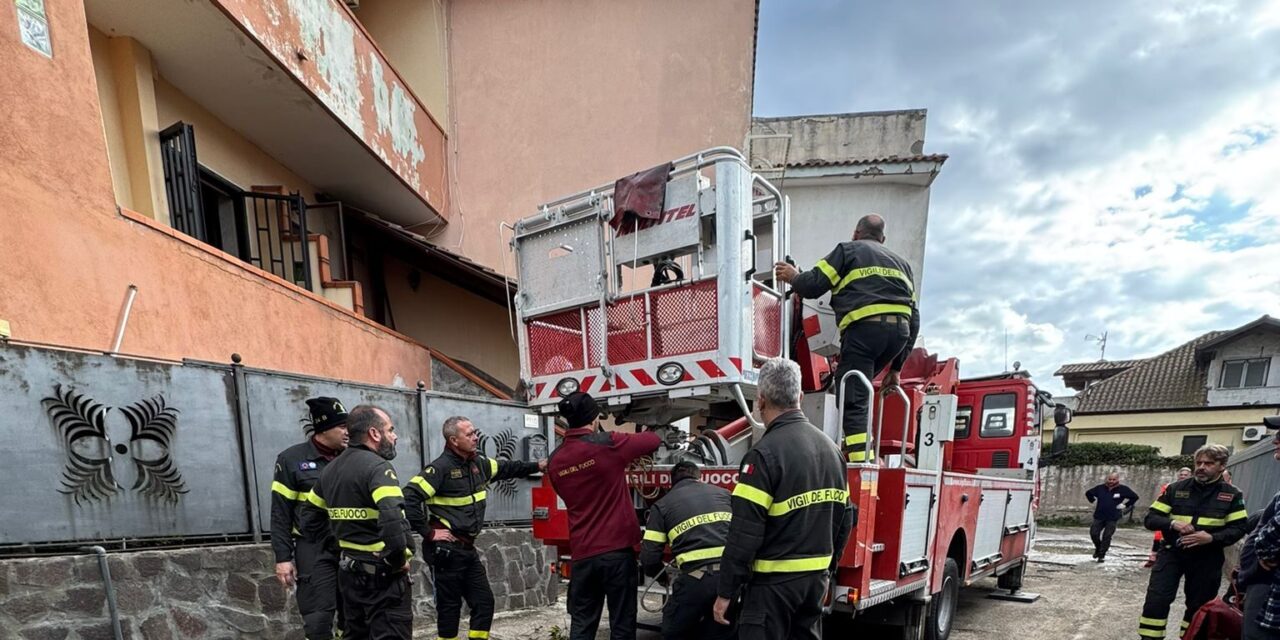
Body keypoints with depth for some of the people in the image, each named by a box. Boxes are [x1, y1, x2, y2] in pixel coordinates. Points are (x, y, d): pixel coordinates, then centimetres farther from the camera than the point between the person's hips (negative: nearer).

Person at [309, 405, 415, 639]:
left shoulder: (331, 468, 10)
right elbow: (392, 519, -32)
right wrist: (400, 559, -18)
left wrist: (345, 546, 17)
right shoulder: (377, 466, -18)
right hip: (382, 574, -9)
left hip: (348, 570, 9)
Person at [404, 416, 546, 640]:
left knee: (484, 601, 11)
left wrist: (537, 466, 21)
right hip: (446, 550, -8)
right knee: (449, 607, 4)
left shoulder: (479, 463, 7)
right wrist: (428, 532, -20)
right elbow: (409, 498, -24)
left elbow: (507, 468, 23)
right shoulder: (440, 468, -18)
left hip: (468, 548, 8)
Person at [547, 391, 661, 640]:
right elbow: (654, 440, 1)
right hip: (617, 550, -4)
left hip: (582, 554, 4)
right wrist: (642, 434, 25)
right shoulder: (608, 444, -11)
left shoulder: (555, 460, 5)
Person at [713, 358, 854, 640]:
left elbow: (745, 533, -20)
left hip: (775, 580, -7)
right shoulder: (830, 447, 6)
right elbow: (843, 518, 12)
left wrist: (725, 592, -12)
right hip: (816, 577, 8)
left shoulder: (766, 453, -19)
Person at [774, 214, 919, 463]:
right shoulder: (901, 263, 31)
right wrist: (896, 367, 29)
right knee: (857, 384, 24)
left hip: (864, 327, -6)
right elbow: (914, 318, 26)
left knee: (854, 402, -7)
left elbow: (813, 285, 4)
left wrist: (794, 277, 28)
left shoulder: (848, 250, 16)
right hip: (900, 330, 6)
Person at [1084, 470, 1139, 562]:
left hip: (1112, 518, -2)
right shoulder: (1100, 488, 1)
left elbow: (1135, 497, 8)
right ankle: (1098, 548, 25)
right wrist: (1094, 502, 9)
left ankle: (1101, 555, 8)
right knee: (1093, 533, -3)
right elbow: (1088, 493, 16)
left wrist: (1125, 505, 3)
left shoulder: (1123, 489, -4)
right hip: (1099, 516, 2)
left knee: (1107, 536, -4)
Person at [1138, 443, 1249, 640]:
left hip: (1207, 559, 1)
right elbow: (1150, 518, 0)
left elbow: (1238, 528, -1)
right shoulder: (1176, 489, 0)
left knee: (1199, 605, 13)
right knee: (1156, 599, -10)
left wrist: (1211, 538, -18)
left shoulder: (1232, 495, 3)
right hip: (1171, 553, -1)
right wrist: (1172, 523, -21)